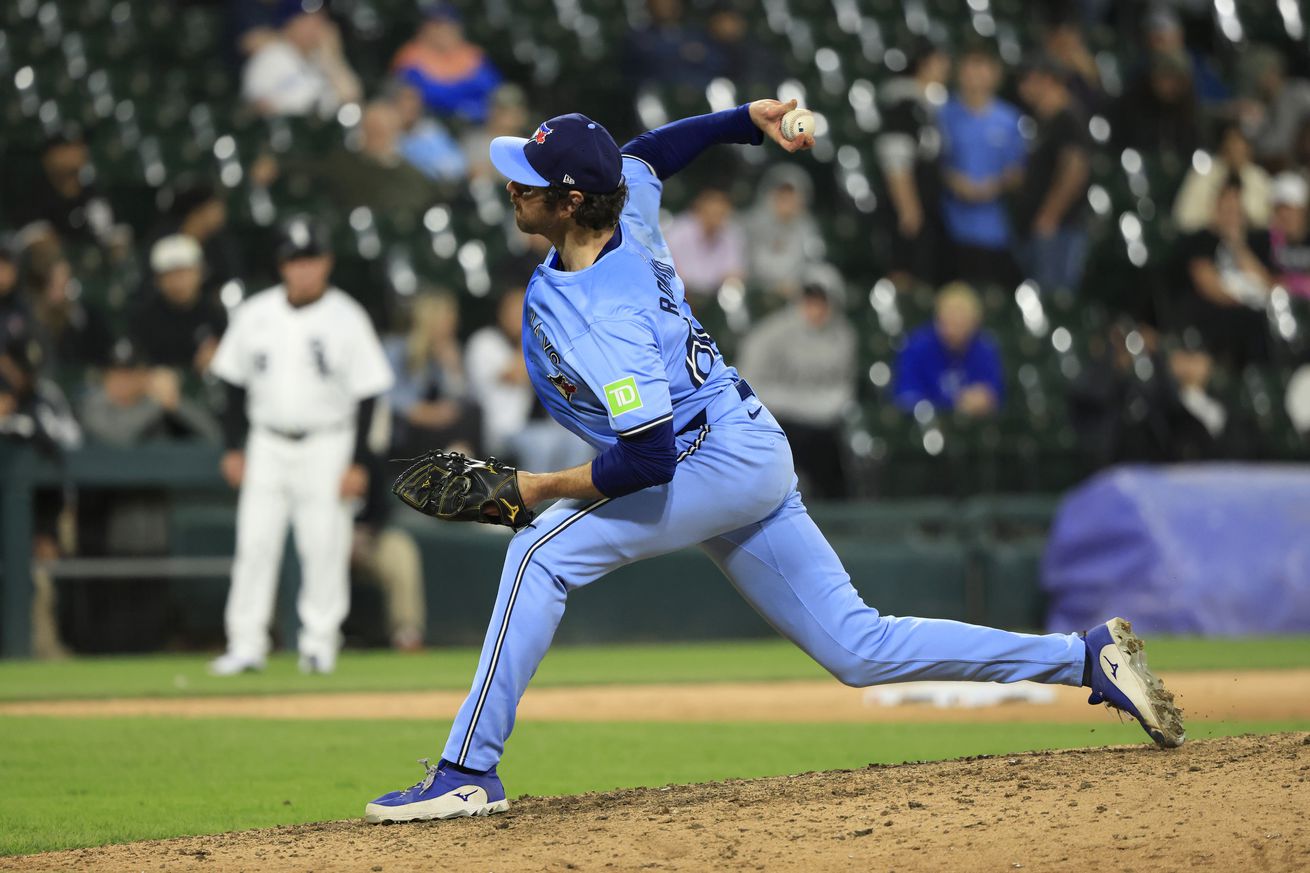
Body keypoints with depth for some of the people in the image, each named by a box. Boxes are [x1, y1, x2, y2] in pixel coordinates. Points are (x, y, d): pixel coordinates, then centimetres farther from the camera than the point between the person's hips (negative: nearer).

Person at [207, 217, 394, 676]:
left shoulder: (346, 319, -6)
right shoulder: (254, 315, 3)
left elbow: (366, 395, -5)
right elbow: (235, 383, 10)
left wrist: (357, 463, -9)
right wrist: (233, 447, 6)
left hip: (327, 445, -2)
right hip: (267, 444, 2)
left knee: (324, 545, -2)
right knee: (255, 543, -2)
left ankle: (320, 641, 9)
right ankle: (245, 645, 2)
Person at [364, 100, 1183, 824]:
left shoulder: (602, 315, -26)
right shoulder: (626, 204, 0)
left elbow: (648, 458, -30)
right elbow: (646, 152, 23)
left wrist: (538, 488, -21)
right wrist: (748, 119, 16)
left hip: (723, 459, -10)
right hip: (753, 457, 10)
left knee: (545, 550, -19)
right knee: (860, 649, 9)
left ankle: (470, 769, -19)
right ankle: (1086, 657, 8)